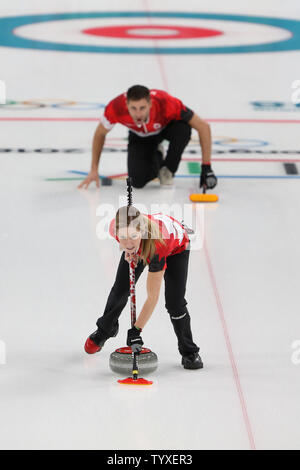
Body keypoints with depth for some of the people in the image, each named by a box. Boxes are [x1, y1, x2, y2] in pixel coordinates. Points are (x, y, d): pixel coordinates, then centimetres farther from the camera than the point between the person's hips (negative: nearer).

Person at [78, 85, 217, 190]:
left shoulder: (166, 103, -42)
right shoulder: (116, 107, -36)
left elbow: (203, 126, -31)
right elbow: (100, 134, -13)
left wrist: (206, 167, -32)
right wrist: (94, 170, -10)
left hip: (166, 127, -1)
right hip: (140, 136, 2)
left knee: (183, 127, -37)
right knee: (137, 181, -18)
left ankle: (168, 169, -10)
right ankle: (156, 157, 17)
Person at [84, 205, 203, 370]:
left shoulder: (156, 242, -48)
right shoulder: (115, 226, -38)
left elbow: (152, 297, -41)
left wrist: (135, 330, -38)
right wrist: (129, 251, -19)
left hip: (176, 247, -4)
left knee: (175, 303, -14)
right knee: (120, 290, 10)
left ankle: (189, 352, 8)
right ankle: (104, 330, 39)